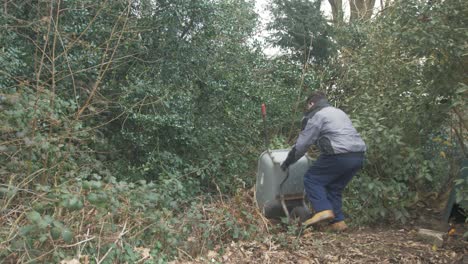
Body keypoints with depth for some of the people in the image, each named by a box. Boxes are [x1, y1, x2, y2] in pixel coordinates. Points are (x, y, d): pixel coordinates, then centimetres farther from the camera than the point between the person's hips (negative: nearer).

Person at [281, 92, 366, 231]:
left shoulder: (315, 116, 2)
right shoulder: (339, 112, 29)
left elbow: (302, 144, 0)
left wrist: (288, 161, 12)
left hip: (339, 155, -8)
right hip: (358, 156, 8)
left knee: (312, 179, 4)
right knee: (334, 188, 18)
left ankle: (323, 210, -12)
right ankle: (338, 222, 14)